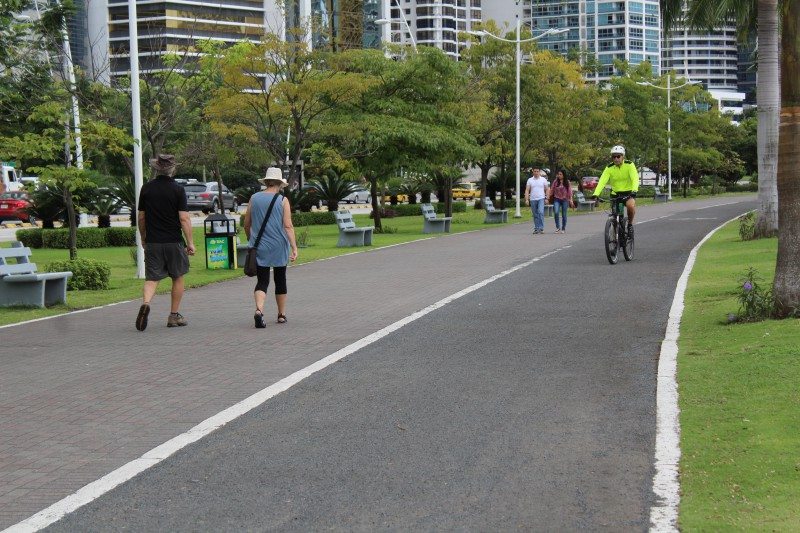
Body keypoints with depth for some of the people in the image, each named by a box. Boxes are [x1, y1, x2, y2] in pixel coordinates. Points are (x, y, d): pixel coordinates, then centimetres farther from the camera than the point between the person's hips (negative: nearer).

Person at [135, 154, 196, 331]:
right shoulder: (177, 190, -8)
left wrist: (143, 238, 23)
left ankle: (145, 303, -25)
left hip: (152, 242, 2)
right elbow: (184, 219, -11)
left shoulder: (146, 188, 3)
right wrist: (190, 243, -6)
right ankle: (174, 315, 18)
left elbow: (141, 217, 9)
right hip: (174, 242, -2)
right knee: (178, 278, 13)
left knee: (151, 278, 3)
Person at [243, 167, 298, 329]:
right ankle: (282, 314, 23)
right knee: (280, 280, 15)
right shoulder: (282, 200, -5)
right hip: (279, 248, -1)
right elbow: (288, 226, -12)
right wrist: (294, 248, -13)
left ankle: (259, 310, -26)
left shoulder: (254, 199, 3)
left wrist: (251, 240, 24)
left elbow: (247, 224, 8)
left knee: (262, 281, 0)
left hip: (259, 248, 1)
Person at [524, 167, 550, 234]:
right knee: (535, 215, 7)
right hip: (533, 199, 2)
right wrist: (527, 199, -7)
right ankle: (536, 228, 14)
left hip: (541, 199, -2)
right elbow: (527, 190, 3)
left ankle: (541, 228, -18)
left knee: (541, 212, -19)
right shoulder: (530, 180, 6)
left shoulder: (543, 179, 4)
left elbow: (547, 189, 7)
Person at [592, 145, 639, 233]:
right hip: (615, 194, 3)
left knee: (631, 205, -32)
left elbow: (635, 179, -25)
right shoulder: (609, 168, -8)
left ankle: (630, 224, -8)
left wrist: (634, 190, -45)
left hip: (628, 193, -3)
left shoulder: (629, 165, -12)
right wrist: (596, 194, -36)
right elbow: (602, 181, -19)